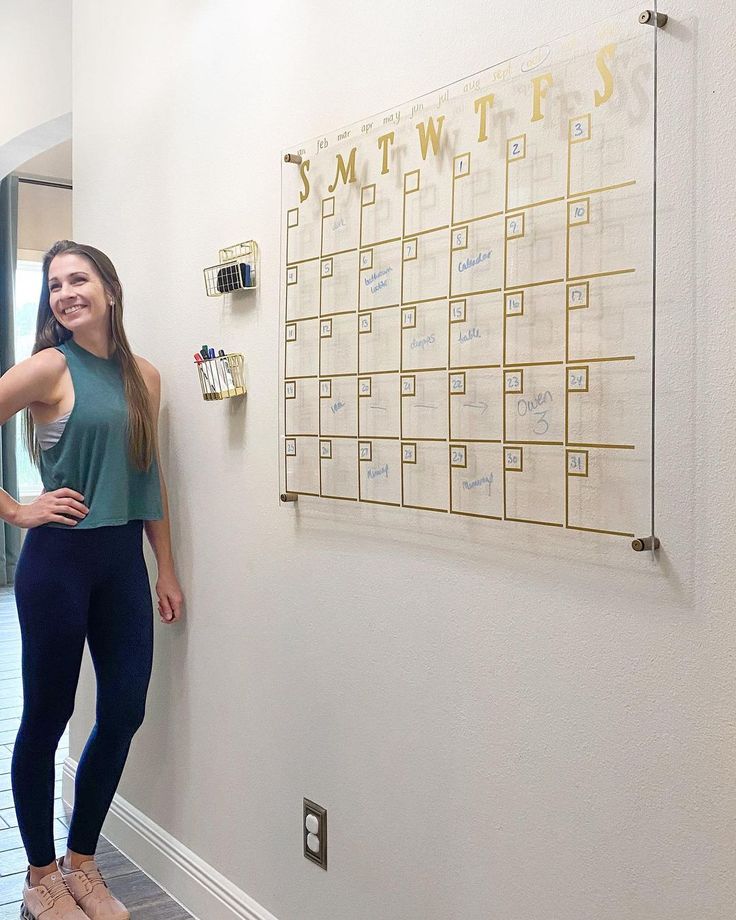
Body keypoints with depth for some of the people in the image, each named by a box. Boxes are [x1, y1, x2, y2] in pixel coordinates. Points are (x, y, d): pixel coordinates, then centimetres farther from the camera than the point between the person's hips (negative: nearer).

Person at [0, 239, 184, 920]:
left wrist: (167, 570, 12)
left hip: (124, 561, 5)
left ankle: (81, 862, 31)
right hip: (60, 558, -5)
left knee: (125, 711, 9)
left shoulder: (144, 376, 7)